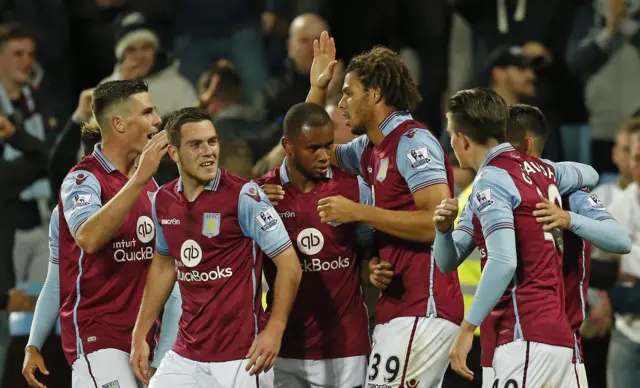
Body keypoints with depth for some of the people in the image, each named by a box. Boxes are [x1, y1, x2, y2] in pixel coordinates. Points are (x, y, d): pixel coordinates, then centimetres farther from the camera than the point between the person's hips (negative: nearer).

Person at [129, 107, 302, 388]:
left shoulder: (243, 195, -11)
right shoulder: (163, 201, 6)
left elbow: (289, 263, -10)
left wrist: (274, 330, -20)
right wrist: (140, 334, 17)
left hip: (240, 358, -5)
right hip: (185, 356, 5)